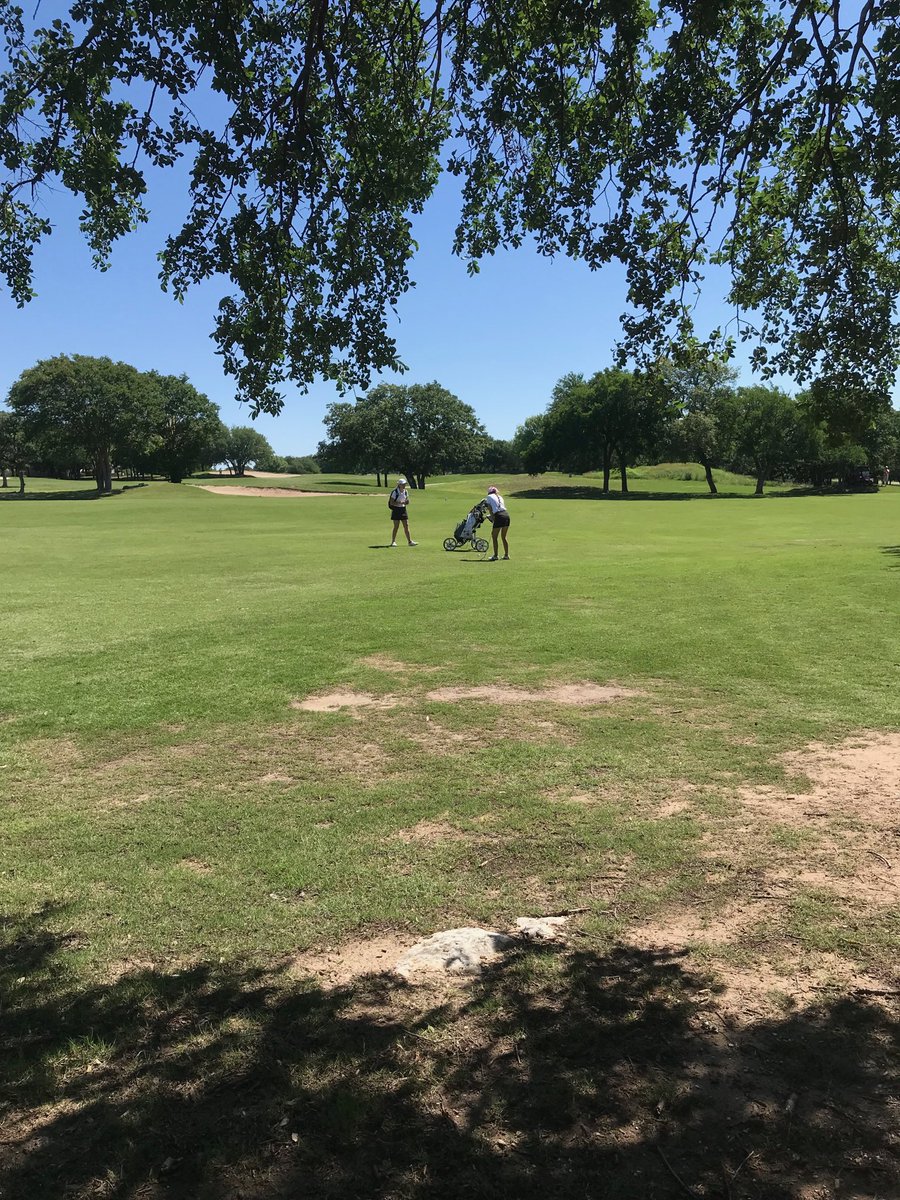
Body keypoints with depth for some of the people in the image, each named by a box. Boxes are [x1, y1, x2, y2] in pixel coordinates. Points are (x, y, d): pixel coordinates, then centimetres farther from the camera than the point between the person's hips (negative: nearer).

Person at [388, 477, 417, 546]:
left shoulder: (405, 491, 5)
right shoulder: (395, 492, -13)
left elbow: (407, 502, 11)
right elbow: (391, 502, -15)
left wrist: (404, 502, -12)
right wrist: (399, 503, -27)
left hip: (403, 509, 6)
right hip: (396, 510, -6)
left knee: (406, 526, 4)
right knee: (396, 527, -3)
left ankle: (410, 541, 6)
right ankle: (393, 542, 7)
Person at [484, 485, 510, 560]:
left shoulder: (489, 497, 9)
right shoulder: (500, 497, 24)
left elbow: (490, 508, 2)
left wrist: (492, 517, 2)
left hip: (499, 516, -6)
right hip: (506, 514, 6)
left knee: (494, 537, 6)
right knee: (504, 537, 17)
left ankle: (495, 555, 6)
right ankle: (506, 555, 21)